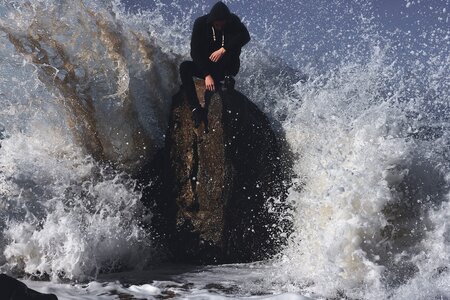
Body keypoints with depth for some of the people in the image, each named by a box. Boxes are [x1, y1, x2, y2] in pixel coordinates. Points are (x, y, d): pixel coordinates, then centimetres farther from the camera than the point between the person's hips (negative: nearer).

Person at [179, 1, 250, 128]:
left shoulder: (233, 21, -10)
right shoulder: (201, 23, -13)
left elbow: (245, 36, -28)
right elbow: (195, 51, -18)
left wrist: (223, 49, -38)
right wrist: (207, 75, -28)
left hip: (227, 67, -1)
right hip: (206, 66, 1)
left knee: (233, 41, -26)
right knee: (184, 67, -29)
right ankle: (196, 109, -35)